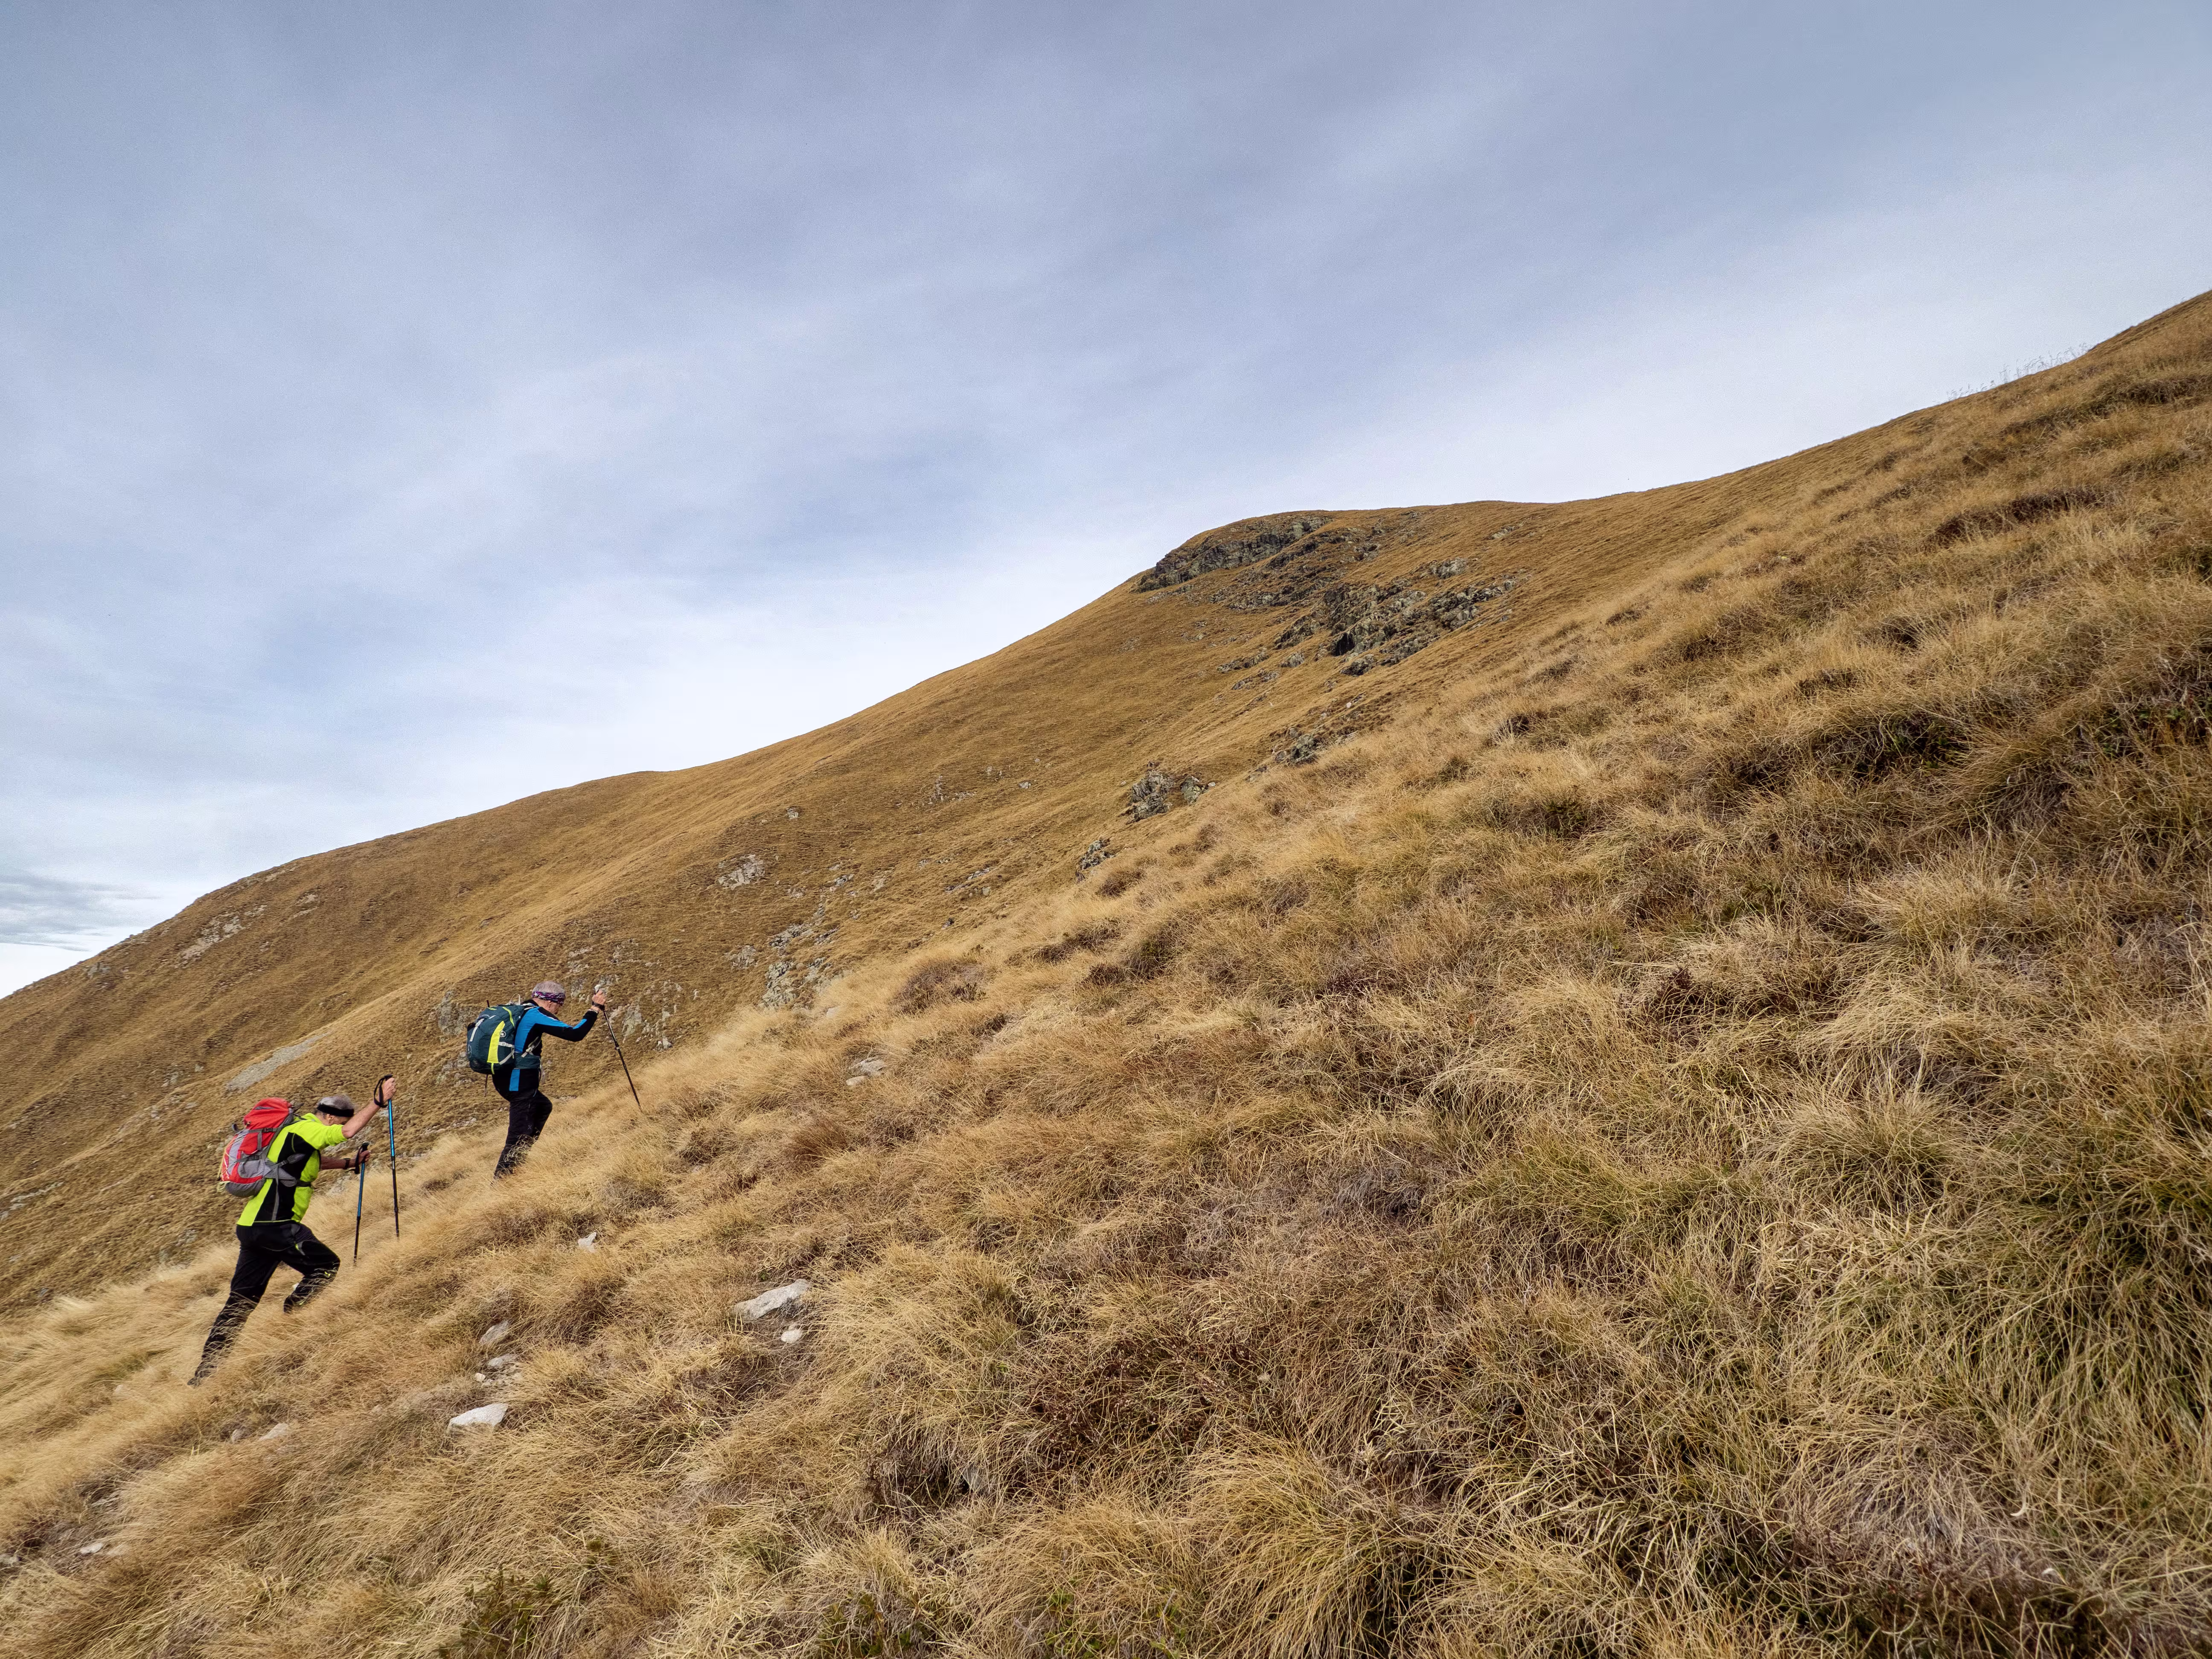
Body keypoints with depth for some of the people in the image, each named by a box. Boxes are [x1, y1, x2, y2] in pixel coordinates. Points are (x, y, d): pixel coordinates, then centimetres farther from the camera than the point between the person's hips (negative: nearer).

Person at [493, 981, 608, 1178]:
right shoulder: (537, 1015, -14)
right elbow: (574, 1035, -19)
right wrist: (596, 1008, -12)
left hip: (505, 1078, 10)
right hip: (520, 1084, -10)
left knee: (543, 1107, 29)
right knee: (518, 1138, -6)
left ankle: (521, 1157, 27)